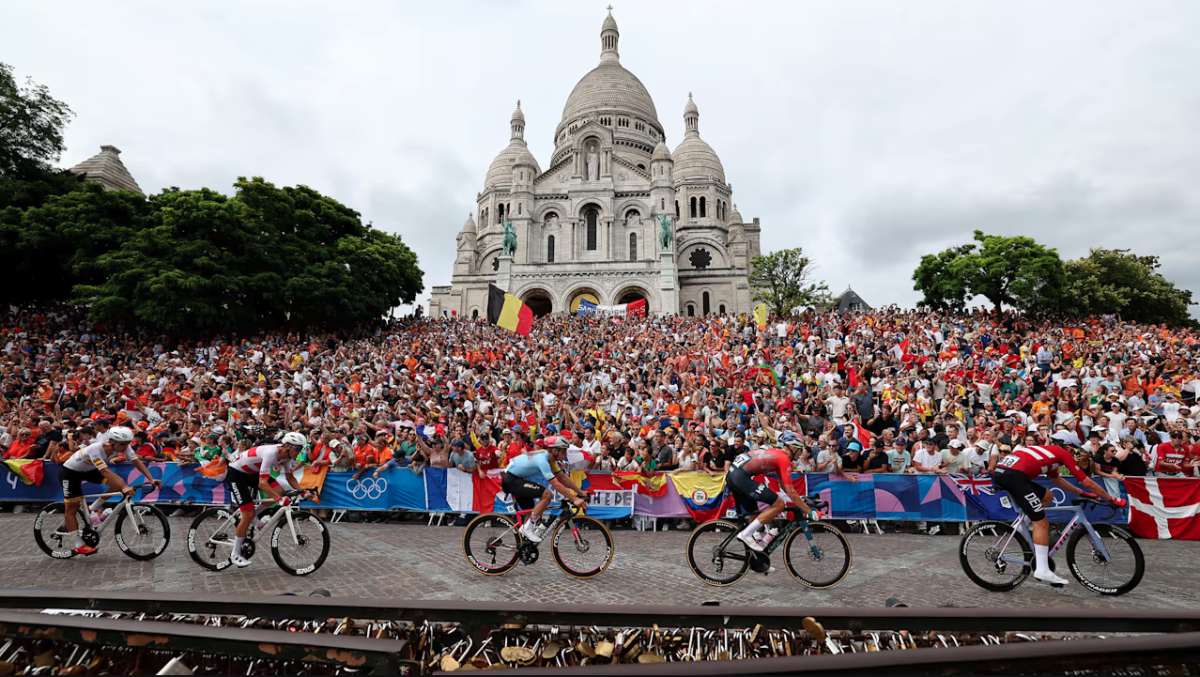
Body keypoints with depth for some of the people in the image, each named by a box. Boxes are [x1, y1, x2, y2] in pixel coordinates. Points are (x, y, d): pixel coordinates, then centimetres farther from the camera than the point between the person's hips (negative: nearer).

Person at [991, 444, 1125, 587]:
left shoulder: (1050, 453, 35)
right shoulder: (1063, 453, 14)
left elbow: (1056, 479, 47)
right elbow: (1087, 483, 19)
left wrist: (1082, 493, 51)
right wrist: (1113, 499, 31)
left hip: (1000, 472, 9)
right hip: (1014, 475, -8)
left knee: (1047, 496, 29)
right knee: (1041, 522, 1)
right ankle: (1042, 570, 1)